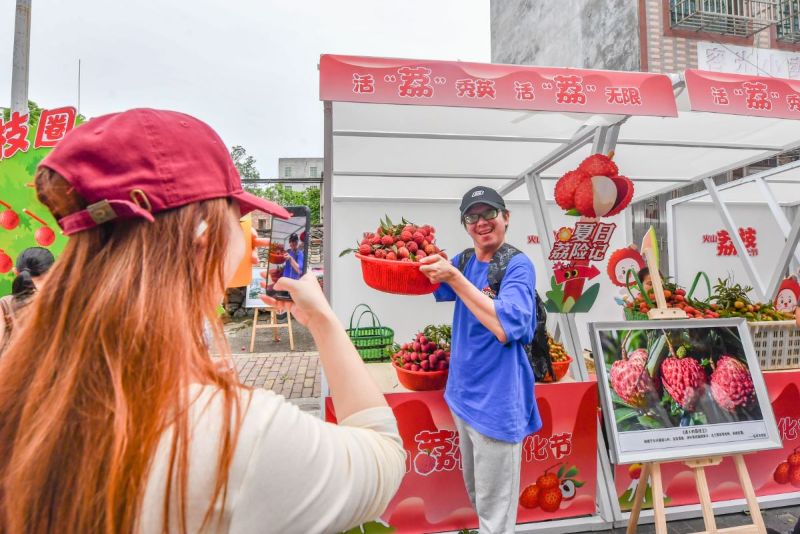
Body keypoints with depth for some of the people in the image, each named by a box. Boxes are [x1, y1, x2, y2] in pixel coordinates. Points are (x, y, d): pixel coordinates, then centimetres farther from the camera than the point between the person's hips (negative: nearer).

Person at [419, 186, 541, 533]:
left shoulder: (518, 265, -15)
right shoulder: (464, 261, 4)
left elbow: (506, 327, -29)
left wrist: (454, 277, -30)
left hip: (496, 402, -7)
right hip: (463, 394, 7)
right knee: (474, 494, 26)